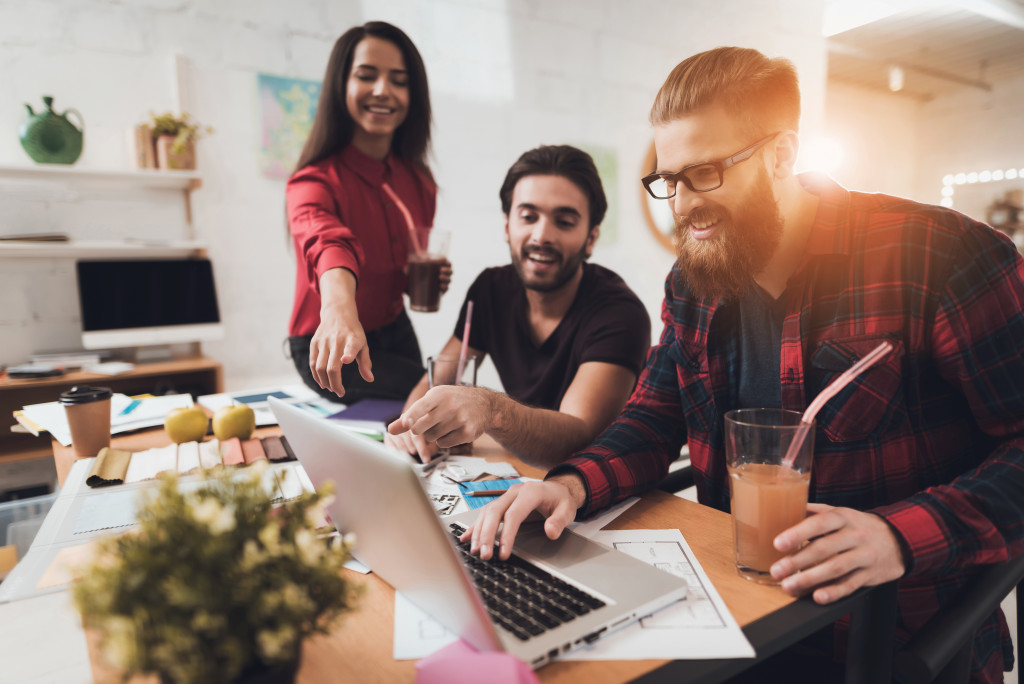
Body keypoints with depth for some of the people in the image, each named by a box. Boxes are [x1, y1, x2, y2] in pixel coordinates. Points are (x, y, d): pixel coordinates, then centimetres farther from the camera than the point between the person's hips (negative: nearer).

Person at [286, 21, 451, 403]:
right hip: (326, 347, -6)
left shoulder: (418, 180, -2)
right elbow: (327, 243, -46)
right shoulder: (316, 181, -22)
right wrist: (339, 309, -67)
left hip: (395, 332, 7)